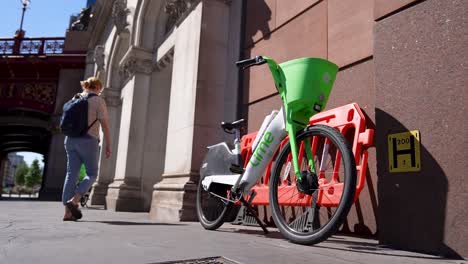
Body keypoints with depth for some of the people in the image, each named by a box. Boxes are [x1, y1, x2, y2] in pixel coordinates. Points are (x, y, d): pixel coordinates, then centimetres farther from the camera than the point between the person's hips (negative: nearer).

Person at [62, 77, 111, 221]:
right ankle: (74, 201, -11)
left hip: (71, 139, 6)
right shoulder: (98, 101, -2)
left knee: (71, 175, 5)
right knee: (92, 174, 7)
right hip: (88, 140, -6)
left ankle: (68, 212, 3)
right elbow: (105, 124, -9)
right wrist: (108, 145, -5)